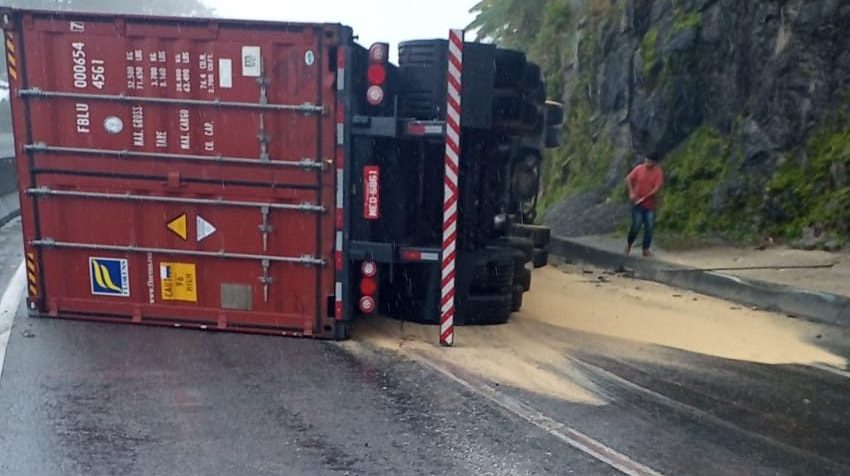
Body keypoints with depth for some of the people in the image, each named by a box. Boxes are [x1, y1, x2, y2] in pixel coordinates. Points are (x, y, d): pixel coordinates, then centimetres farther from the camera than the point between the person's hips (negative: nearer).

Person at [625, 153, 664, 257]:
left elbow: (657, 188, -16)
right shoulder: (639, 168, -5)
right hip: (637, 203, 0)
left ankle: (646, 249, 12)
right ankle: (629, 244, 23)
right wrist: (631, 192, -5)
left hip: (650, 205, 0)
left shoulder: (658, 172, -9)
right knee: (636, 226, -1)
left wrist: (644, 198, -20)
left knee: (649, 228, 2)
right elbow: (628, 179, 6)